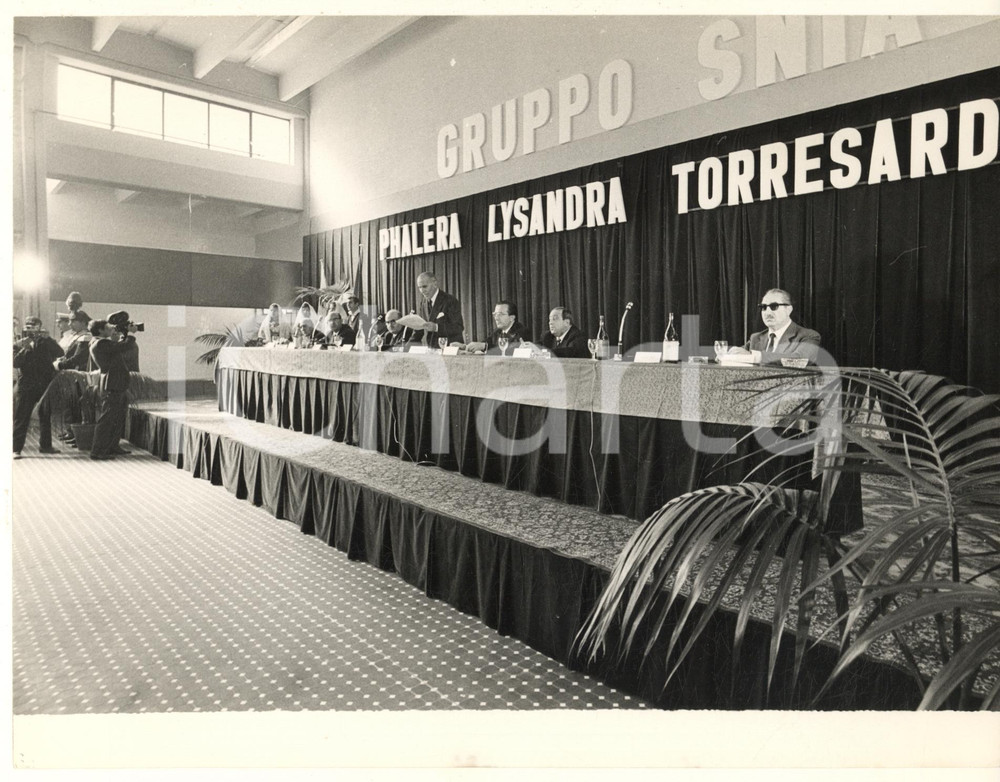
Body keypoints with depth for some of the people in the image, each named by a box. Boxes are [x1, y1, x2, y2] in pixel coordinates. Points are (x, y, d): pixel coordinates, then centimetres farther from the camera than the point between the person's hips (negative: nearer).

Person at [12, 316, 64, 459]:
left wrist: (47, 339, -17)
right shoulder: (18, 344, 6)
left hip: (46, 384, 1)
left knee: (46, 416, 8)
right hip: (26, 386, -1)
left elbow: (60, 353, -9)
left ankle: (45, 445, 19)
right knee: (21, 418, -2)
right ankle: (16, 448, 1)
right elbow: (15, 363, -7)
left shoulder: (46, 342, 8)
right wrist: (25, 348, -16)